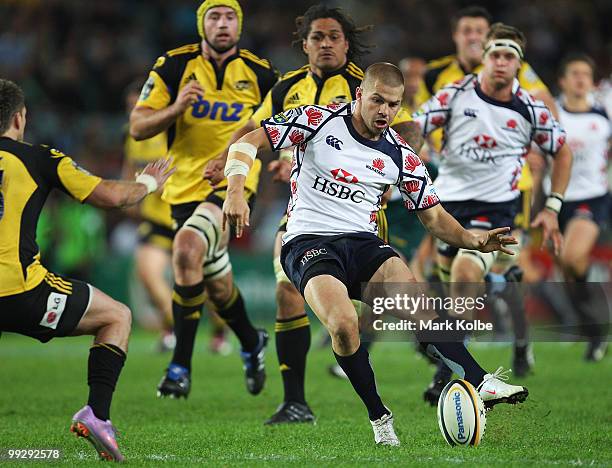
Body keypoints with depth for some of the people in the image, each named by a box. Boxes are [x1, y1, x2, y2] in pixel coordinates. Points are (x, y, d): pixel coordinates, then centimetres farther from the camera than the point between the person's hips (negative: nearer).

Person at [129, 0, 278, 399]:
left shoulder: (259, 73, -1)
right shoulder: (174, 66, -2)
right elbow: (138, 127, -5)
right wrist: (177, 107, -22)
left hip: (234, 182, -3)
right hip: (186, 186, 3)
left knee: (187, 250, -28)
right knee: (216, 284, 13)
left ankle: (181, 365, -21)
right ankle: (251, 343, 45)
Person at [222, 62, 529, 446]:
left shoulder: (401, 156, 7)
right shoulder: (318, 121, -3)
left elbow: (433, 216, 14)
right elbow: (248, 142, -3)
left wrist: (473, 239, -4)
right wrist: (236, 191, -20)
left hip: (363, 243, 3)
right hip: (308, 242, -3)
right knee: (344, 324, -32)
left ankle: (480, 382, -36)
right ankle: (379, 417, -16)